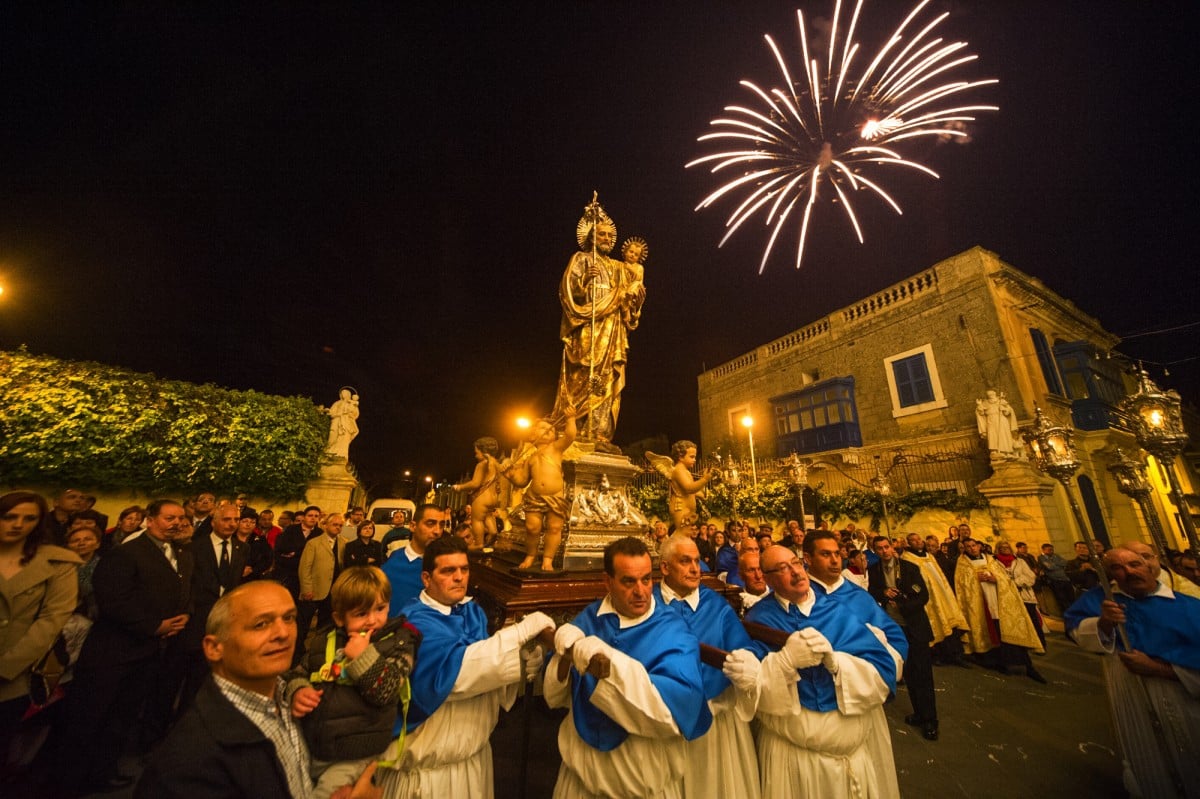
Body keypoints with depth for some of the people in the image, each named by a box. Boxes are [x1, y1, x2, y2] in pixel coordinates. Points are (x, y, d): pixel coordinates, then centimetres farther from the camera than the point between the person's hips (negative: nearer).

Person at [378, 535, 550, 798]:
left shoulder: (472, 612, -2)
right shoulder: (416, 622, -23)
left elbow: (486, 663, -3)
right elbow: (456, 669, -36)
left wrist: (527, 659, -23)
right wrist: (521, 631, -38)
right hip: (430, 762, -6)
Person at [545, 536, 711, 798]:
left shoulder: (673, 631, -17)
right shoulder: (587, 620, -6)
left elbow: (680, 706, -31)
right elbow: (555, 696, -4)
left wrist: (609, 663, -39)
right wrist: (565, 654, -25)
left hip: (644, 775, -2)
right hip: (582, 767, 3)